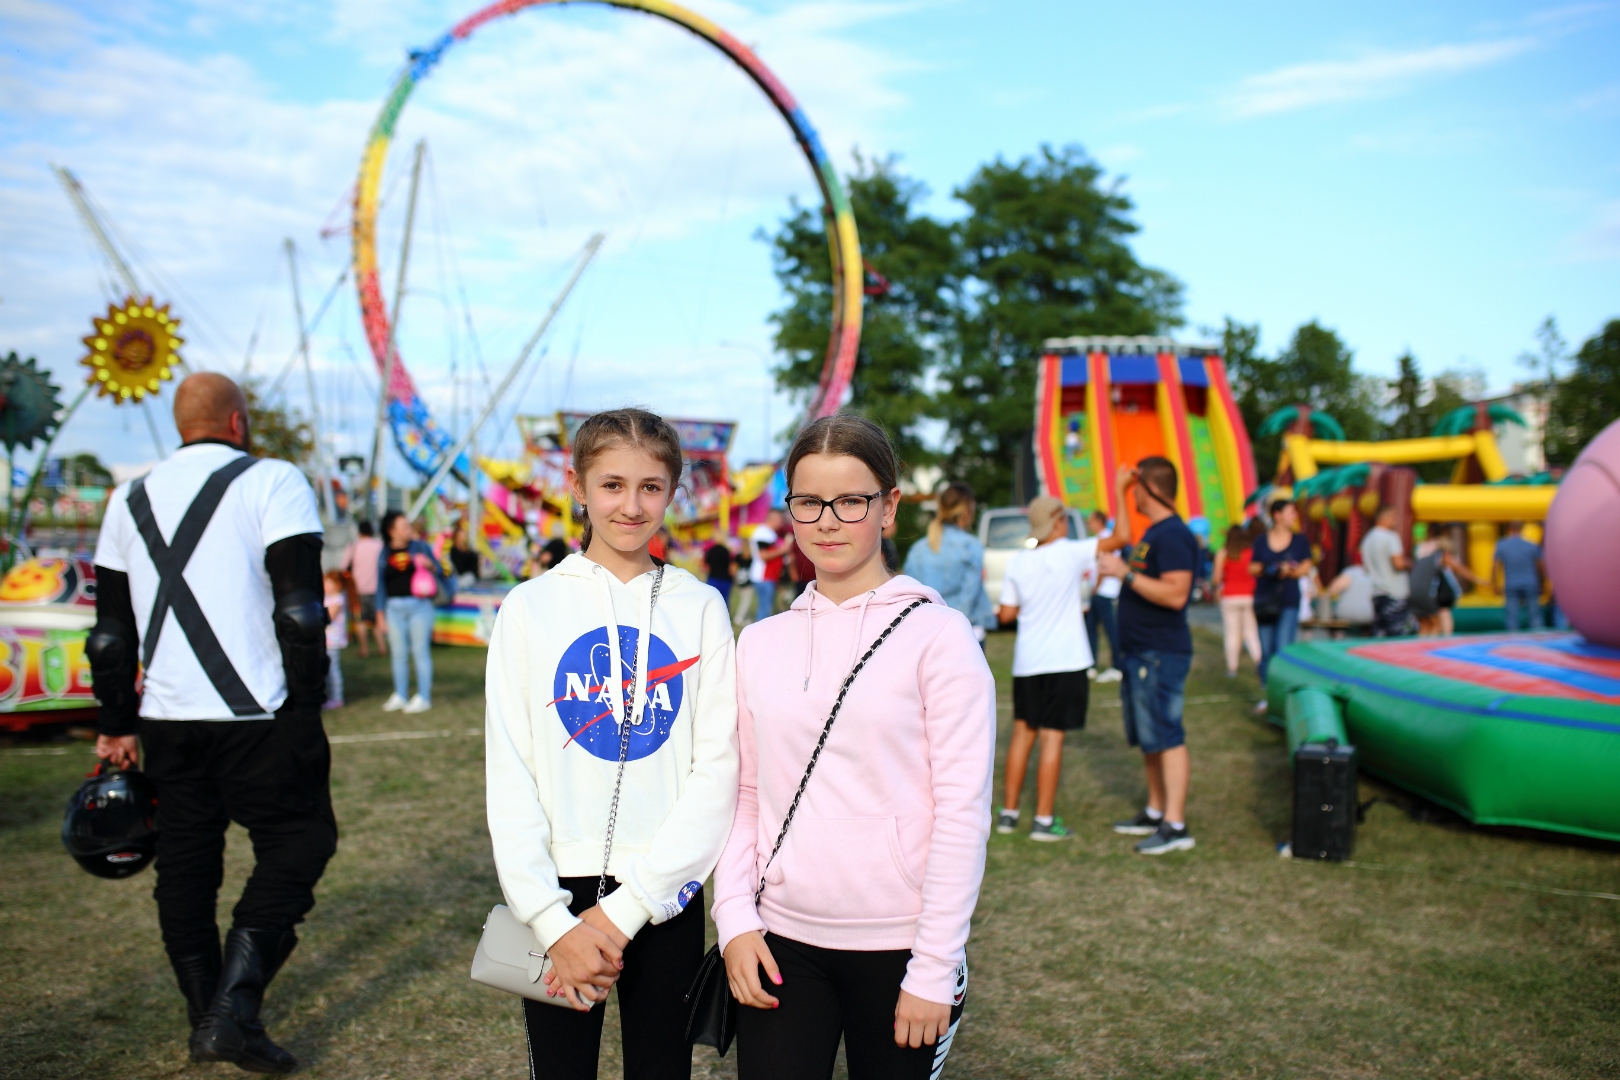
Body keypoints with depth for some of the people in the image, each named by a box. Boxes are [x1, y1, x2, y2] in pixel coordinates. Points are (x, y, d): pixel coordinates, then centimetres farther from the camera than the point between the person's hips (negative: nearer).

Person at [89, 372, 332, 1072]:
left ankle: (206, 1019, 25)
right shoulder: (273, 482, -4)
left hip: (166, 718, 6)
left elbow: (111, 632, 15)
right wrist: (307, 711, -8)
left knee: (185, 860, 15)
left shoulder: (130, 499, 14)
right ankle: (231, 1012, -4)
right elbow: (299, 610, -12)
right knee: (297, 843, 5)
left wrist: (117, 725, 21)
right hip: (257, 715, -6)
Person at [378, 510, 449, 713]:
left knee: (420, 652, 0)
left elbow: (440, 572, 5)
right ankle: (400, 696, 19)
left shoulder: (419, 547, 4)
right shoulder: (384, 554, 9)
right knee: (398, 654, 7)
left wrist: (430, 565, -17)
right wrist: (381, 611, 8)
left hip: (419, 604, -2)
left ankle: (423, 698, 6)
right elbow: (381, 582, 12)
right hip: (395, 607, 2)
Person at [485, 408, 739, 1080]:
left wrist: (625, 909, -11)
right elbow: (509, 775, -2)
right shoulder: (530, 607, 1)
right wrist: (552, 920, -10)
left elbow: (717, 771, -5)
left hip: (665, 897, 0)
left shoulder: (700, 609, 0)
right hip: (558, 891, 0)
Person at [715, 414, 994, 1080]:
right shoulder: (759, 643, 6)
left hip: (898, 948, -3)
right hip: (780, 943, 3)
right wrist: (735, 919, -1)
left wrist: (934, 970, -11)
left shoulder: (938, 635, -7)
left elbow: (963, 813, -9)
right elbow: (745, 796, 9)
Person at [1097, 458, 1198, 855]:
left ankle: (1175, 826, -6)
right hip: (1141, 653, 11)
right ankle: (1155, 812, 27)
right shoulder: (1153, 532, 15)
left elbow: (1176, 594, -27)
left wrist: (1125, 572, -25)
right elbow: (1126, 542, 36)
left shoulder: (1172, 535, -18)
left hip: (1161, 655, -11)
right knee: (1149, 738, 17)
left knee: (1166, 736, -9)